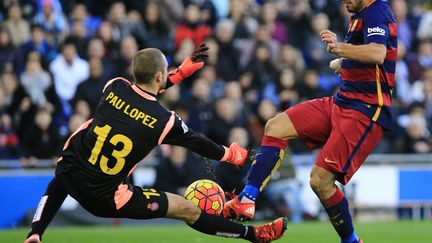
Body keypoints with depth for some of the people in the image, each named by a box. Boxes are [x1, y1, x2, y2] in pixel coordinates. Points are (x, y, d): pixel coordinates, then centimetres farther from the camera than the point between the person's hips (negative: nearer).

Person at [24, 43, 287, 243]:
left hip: (68, 175, 4)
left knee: (60, 181, 43)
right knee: (188, 210, 9)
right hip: (106, 199, -3)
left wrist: (183, 70, 24)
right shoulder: (165, 121, -14)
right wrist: (230, 154, 25)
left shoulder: (114, 87, -5)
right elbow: (199, 143, 5)